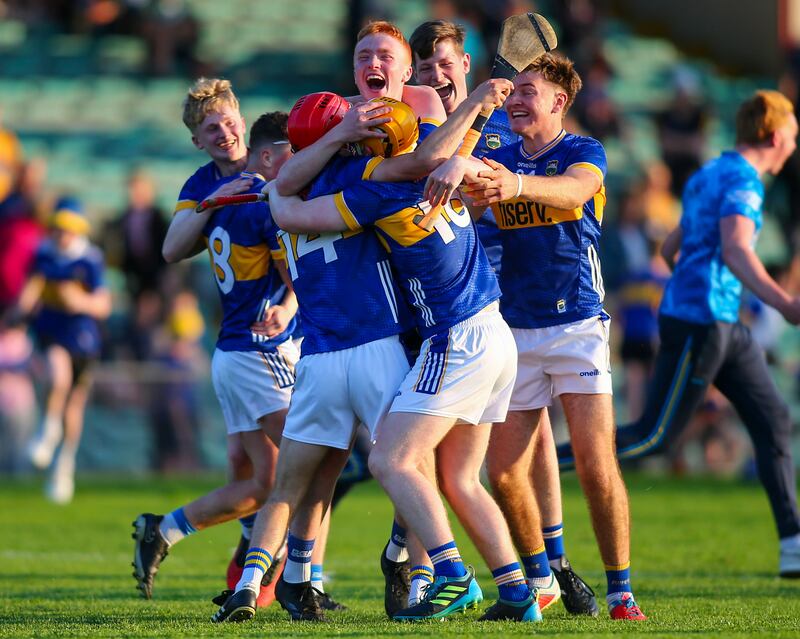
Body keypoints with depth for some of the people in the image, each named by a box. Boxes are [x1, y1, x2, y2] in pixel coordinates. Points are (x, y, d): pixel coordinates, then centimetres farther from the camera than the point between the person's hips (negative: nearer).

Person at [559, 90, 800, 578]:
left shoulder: (707, 176, 18)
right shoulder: (742, 180, -12)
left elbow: (670, 249, 26)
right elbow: (735, 250, -28)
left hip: (722, 326, 10)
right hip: (699, 322, -10)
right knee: (655, 437, -8)